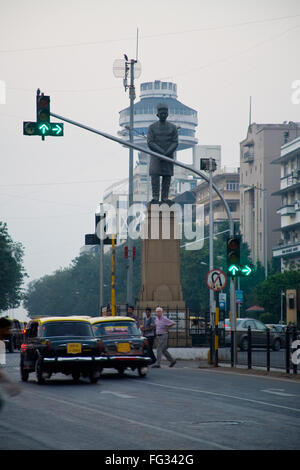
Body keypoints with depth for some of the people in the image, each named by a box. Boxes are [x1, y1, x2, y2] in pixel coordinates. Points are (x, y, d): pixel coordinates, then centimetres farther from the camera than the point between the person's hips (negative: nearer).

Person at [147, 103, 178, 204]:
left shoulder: (172, 127, 6)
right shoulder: (152, 127, 3)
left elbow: (175, 143, 0)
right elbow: (150, 143, -6)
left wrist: (167, 153, -17)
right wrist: (161, 152, -17)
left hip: (169, 156, 2)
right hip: (155, 155, -2)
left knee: (167, 177, -1)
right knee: (154, 175, -14)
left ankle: (165, 198, 2)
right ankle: (155, 198, -16)